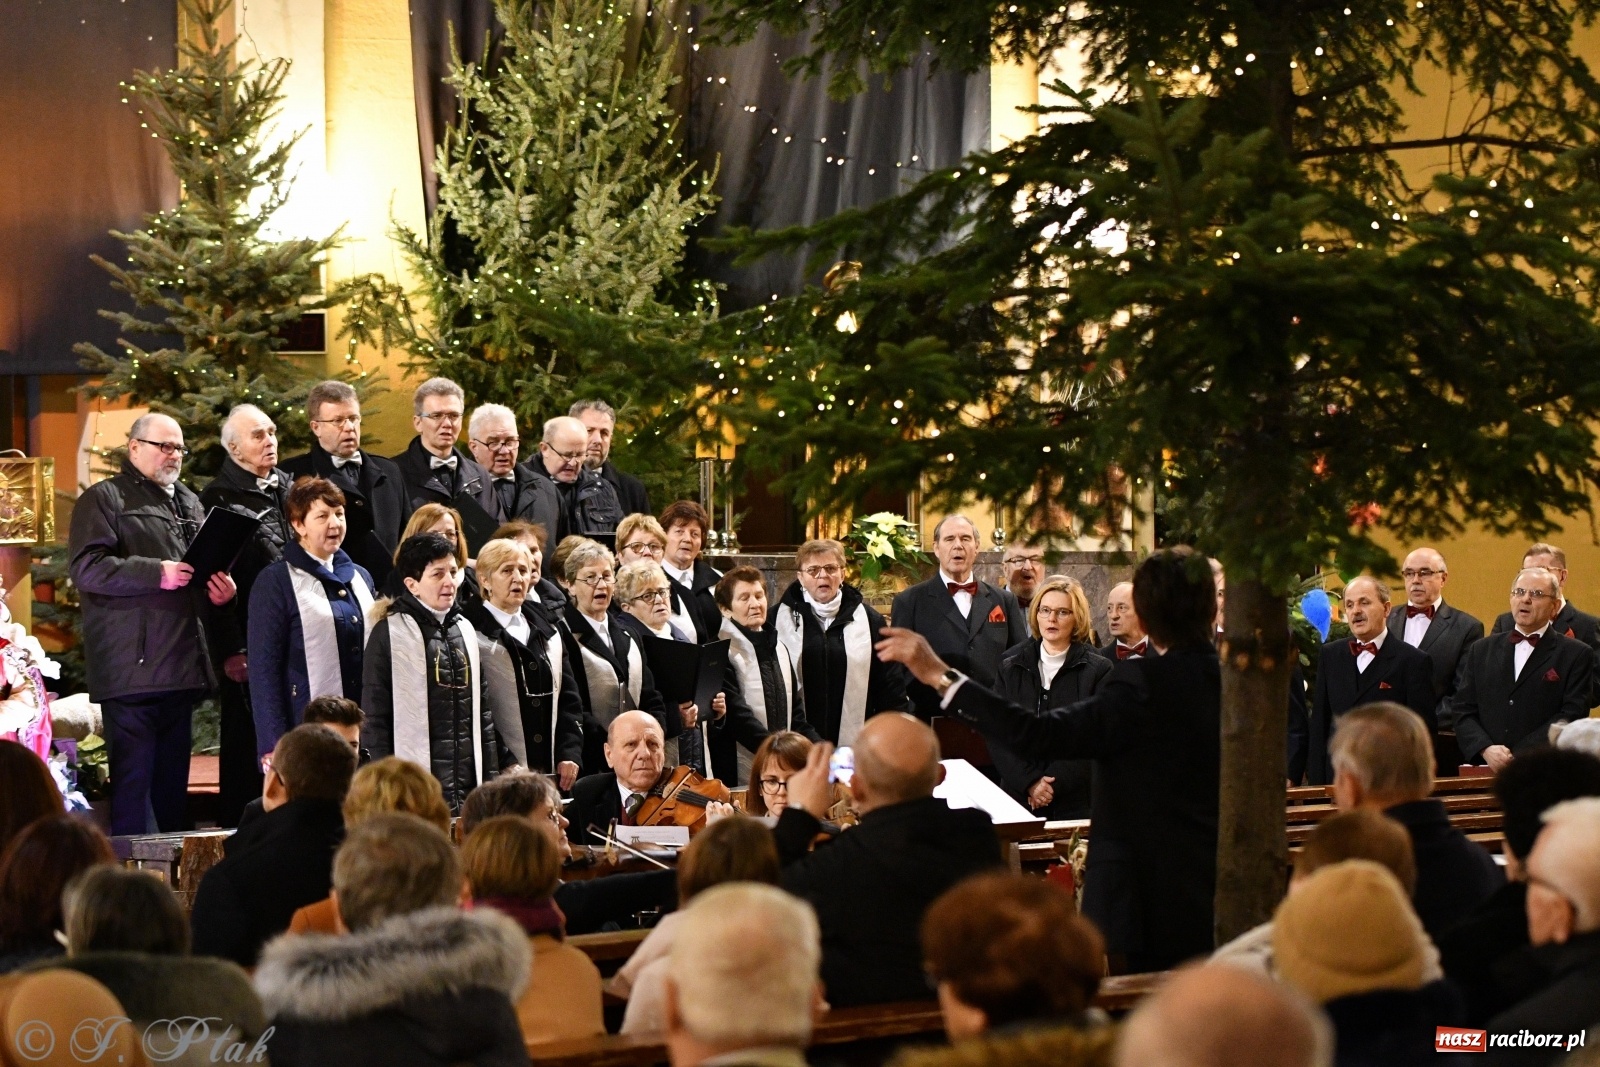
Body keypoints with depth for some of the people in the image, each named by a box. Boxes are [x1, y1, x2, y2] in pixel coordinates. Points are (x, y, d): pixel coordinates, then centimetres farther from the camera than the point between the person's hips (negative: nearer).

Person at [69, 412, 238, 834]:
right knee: (134, 779, -9)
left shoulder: (189, 503, 23)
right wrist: (157, 574, -19)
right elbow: (88, 568, -12)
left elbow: (209, 569, 32)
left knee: (173, 783, 10)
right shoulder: (104, 498, 0)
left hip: (183, 667, 7)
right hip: (133, 668, -7)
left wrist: (223, 590, 8)